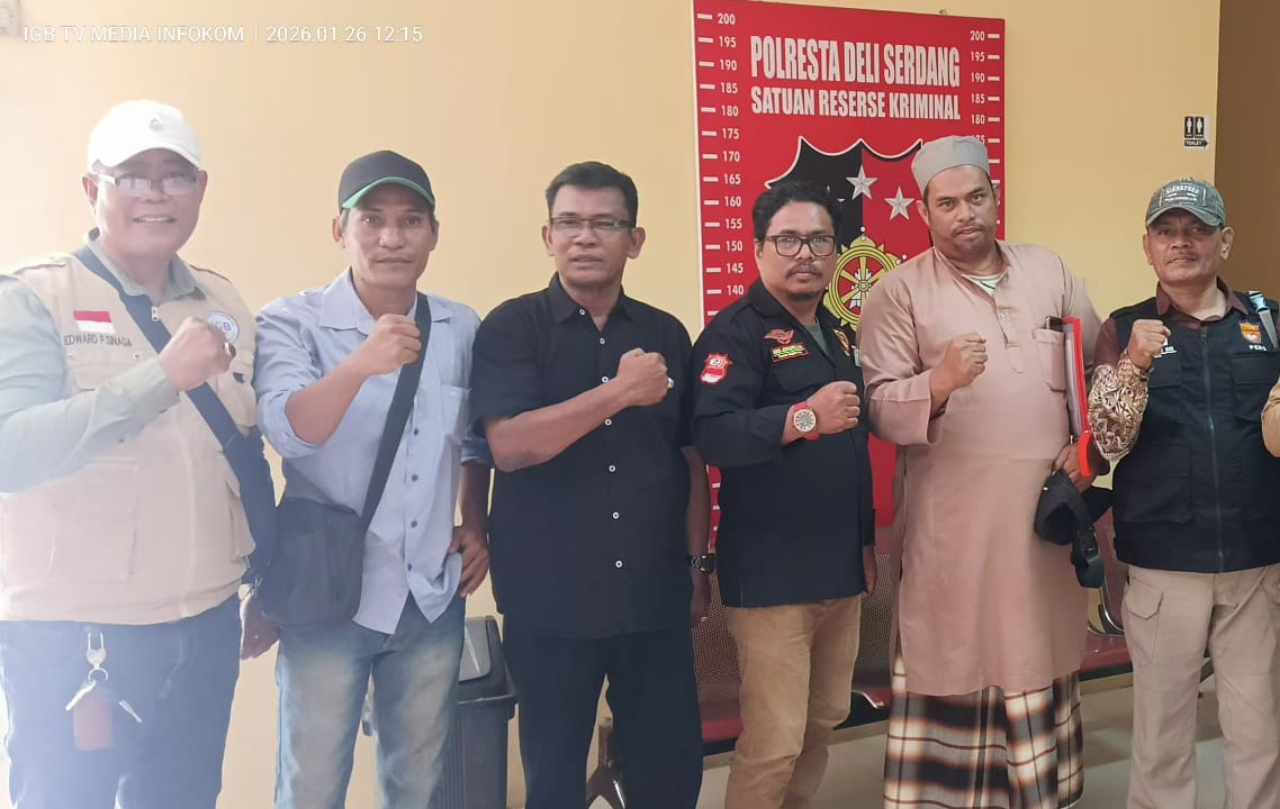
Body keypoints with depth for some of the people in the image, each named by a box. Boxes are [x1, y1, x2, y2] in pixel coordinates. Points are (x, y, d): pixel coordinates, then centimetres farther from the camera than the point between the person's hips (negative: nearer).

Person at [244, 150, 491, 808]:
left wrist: (476, 526, 5)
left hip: (432, 598, 4)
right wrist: (360, 366, -43)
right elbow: (288, 432, -26)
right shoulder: (292, 323, -9)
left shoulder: (463, 331, 2)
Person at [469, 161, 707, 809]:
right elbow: (509, 445, -19)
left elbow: (692, 459, 12)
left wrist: (697, 564, 10)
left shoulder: (667, 335, 6)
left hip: (655, 598, 3)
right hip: (550, 603, -3)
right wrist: (621, 391, -20)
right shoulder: (511, 329, -4)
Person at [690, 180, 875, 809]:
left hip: (840, 569, 8)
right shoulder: (735, 332, -10)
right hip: (770, 575, -8)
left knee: (823, 722, 17)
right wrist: (804, 417, -35)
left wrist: (866, 539, 21)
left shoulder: (837, 335, 15)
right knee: (773, 742, -3)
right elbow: (713, 435, -26)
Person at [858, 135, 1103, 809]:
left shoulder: (1050, 271, 10)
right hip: (952, 524, -4)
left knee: (1040, 658, 15)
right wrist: (939, 383, -28)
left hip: (1045, 512, 4)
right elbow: (879, 407, -10)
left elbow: (1098, 368, 16)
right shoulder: (899, 291, -4)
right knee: (954, 662, 0)